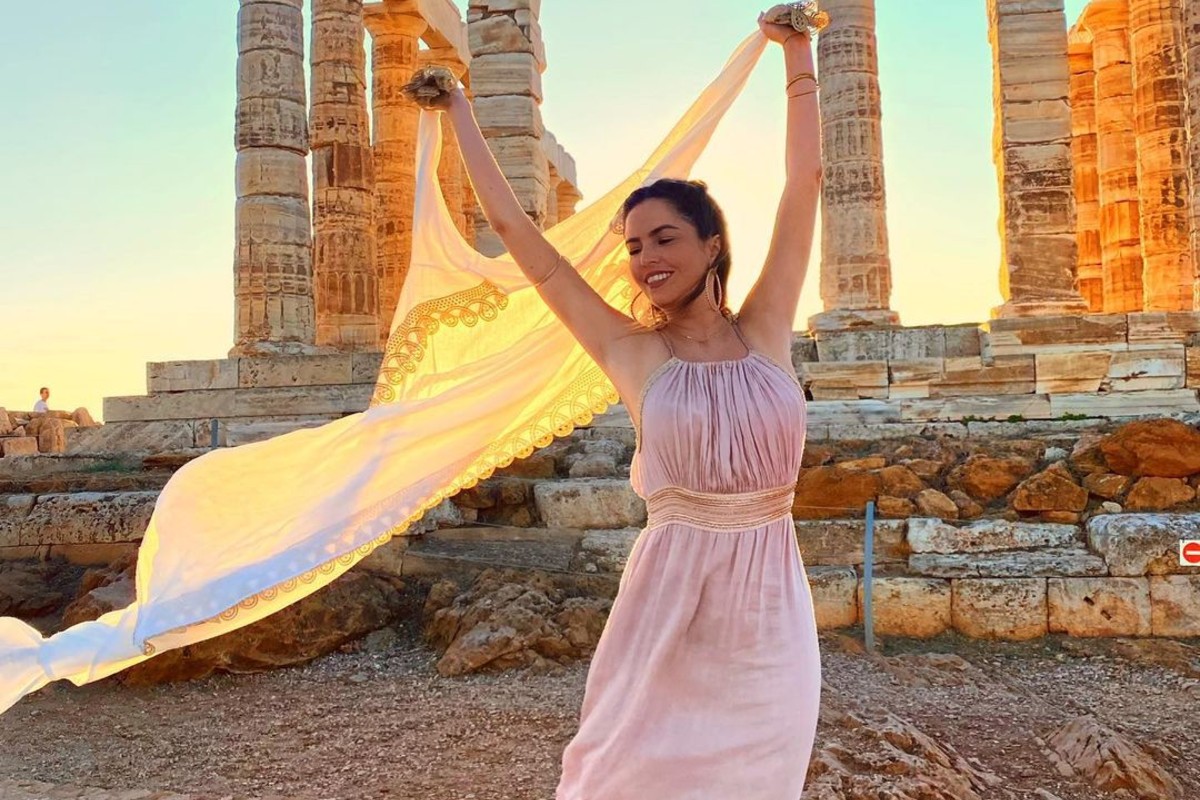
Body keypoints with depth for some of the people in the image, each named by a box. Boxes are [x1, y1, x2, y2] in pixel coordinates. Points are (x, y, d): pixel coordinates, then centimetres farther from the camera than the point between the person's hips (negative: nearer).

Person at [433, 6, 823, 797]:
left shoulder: (764, 333, 1)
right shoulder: (631, 352, -3)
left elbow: (805, 182, 4)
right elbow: (515, 227, 0)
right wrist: (459, 110, 7)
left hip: (771, 602, 2)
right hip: (671, 594, -1)